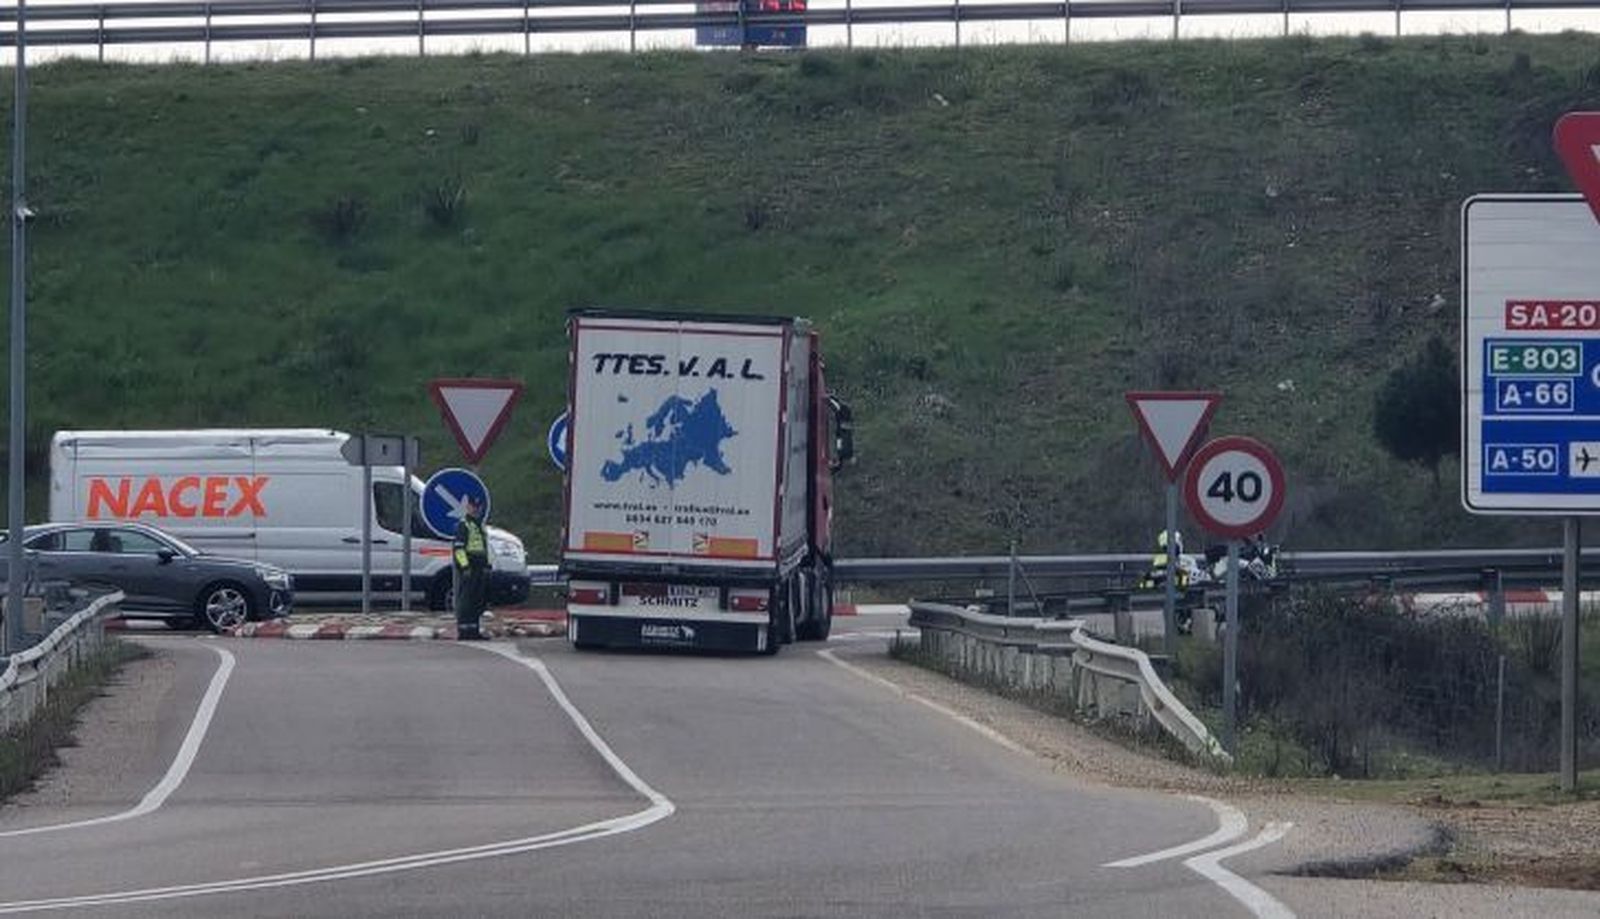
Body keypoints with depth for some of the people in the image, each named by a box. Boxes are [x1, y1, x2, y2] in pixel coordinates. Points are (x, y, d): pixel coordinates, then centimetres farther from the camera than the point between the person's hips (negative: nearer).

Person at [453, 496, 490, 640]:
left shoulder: (480, 525, 21)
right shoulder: (463, 525, -7)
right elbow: (459, 548, -14)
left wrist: (487, 566, 20)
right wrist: (465, 566, -21)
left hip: (479, 568, 9)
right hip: (467, 569, -9)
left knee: (477, 601, 9)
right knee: (465, 600, -9)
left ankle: (473, 630, 14)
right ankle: (463, 630, -10)